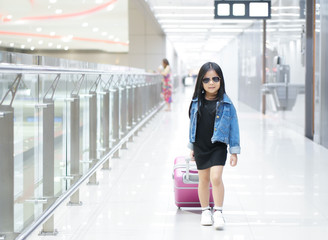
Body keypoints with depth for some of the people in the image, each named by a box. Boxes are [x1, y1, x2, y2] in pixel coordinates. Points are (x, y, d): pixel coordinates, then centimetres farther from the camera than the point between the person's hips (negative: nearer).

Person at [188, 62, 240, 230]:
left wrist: (234, 151, -3)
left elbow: (233, 127, -3)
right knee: (203, 179, 12)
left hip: (218, 146, -3)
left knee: (216, 178, -15)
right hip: (201, 147, 3)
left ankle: (218, 212, -4)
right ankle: (205, 211, 27)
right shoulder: (197, 103, 0)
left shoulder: (226, 104, -7)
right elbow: (193, 124, 11)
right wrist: (192, 147, 14)